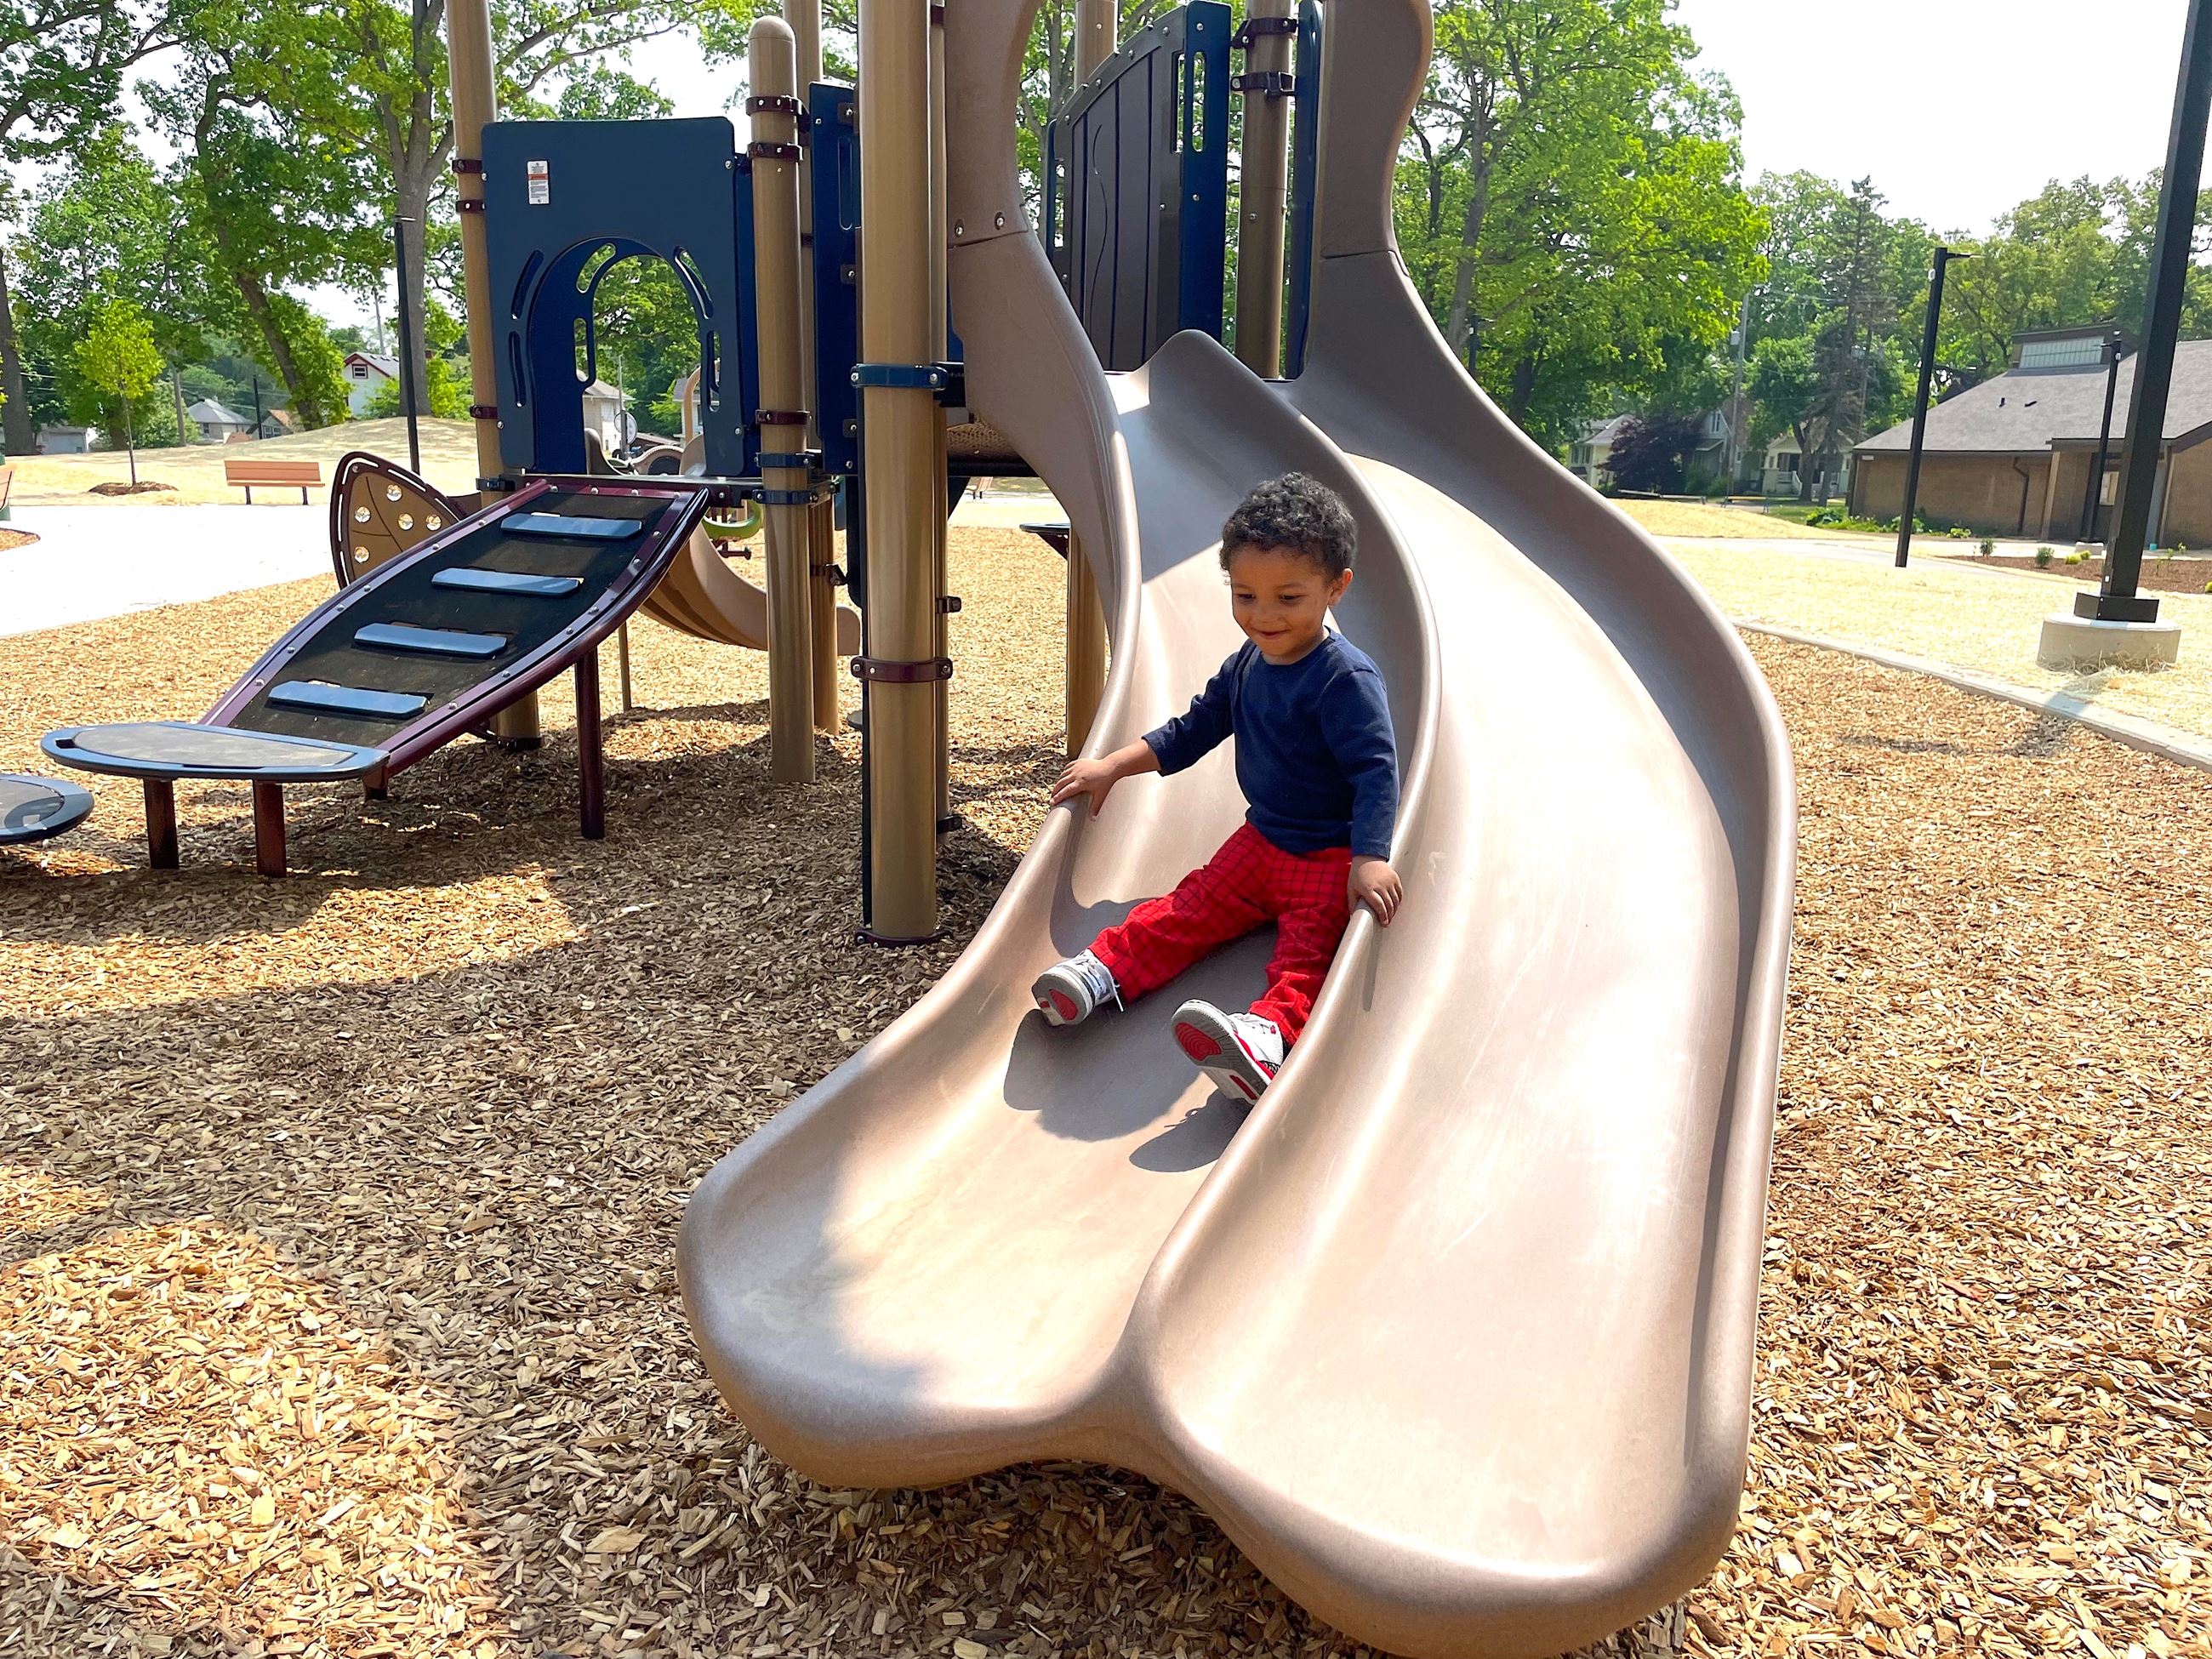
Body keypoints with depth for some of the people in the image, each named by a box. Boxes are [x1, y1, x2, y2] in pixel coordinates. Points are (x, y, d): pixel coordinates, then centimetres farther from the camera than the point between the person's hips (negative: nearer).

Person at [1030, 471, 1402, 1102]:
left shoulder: (1345, 678, -21)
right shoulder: (1247, 664, 5)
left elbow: (1376, 771, -26)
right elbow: (1195, 729, 18)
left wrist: (1370, 860, -39)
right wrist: (1113, 766, 15)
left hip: (1331, 859, -8)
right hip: (1260, 839, 8)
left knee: (1306, 954, -25)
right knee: (1186, 912, -7)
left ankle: (1267, 1034, -50)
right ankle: (1102, 971, -17)